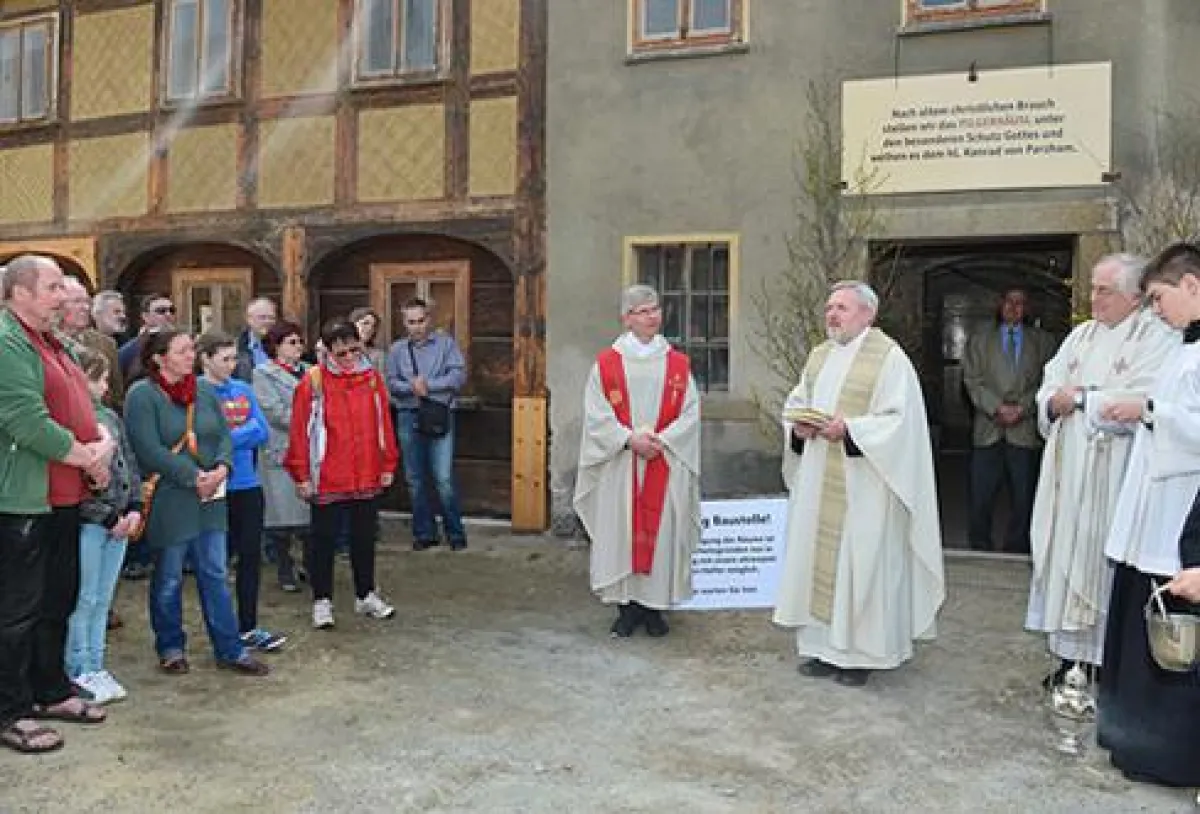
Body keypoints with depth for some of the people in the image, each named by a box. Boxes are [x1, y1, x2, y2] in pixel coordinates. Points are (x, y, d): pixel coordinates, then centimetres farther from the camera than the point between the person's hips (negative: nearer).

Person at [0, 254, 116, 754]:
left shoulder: (51, 343, 17)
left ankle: (52, 692, 33)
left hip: (64, 497, 10)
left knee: (58, 601, 18)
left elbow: (81, 408, 18)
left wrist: (97, 449, -1)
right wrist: (84, 455, -15)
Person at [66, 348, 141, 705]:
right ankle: (78, 672, 12)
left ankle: (95, 667, 22)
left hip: (119, 522, 7)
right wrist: (108, 517, -13)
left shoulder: (111, 416, 12)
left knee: (103, 600, 13)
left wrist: (134, 508, 3)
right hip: (87, 523, -7)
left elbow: (130, 464, 15)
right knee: (83, 600, 1)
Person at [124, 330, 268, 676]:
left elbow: (224, 434, 7)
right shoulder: (142, 394, -10)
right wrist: (194, 477, -19)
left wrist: (221, 468, -13)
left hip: (210, 498, 5)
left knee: (215, 575, 10)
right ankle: (170, 648, 27)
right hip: (168, 501, -5)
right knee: (168, 578, 10)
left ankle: (230, 650, 16)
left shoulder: (204, 391, 8)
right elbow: (150, 450, -18)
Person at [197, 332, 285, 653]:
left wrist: (227, 437, -11)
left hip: (248, 485, 5)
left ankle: (248, 627, 21)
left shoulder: (243, 390, 8)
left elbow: (263, 432, 2)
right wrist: (246, 431, -13)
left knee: (251, 555, 9)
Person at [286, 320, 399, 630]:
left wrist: (388, 464, 7)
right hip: (327, 480, -3)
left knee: (364, 538, 15)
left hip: (367, 477, 3)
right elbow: (300, 431, -7)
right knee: (324, 540, 8)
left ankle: (366, 595, 29)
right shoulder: (313, 381, -8)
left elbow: (384, 424, 7)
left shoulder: (372, 377, 2)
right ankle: (321, 600, 21)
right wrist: (302, 474, -7)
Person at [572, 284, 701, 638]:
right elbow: (597, 413, -3)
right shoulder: (606, 363, 2)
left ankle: (654, 606, 15)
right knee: (622, 530, 1)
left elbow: (690, 411, 1)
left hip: (666, 464, 1)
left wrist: (661, 440, -13)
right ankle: (627, 606, 12)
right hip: (620, 465, -1)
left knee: (662, 531, 3)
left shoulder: (678, 363, 7)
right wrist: (630, 439, -15)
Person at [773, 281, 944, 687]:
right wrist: (798, 425, -3)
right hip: (817, 484, 7)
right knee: (817, 555, 10)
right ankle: (824, 645, 22)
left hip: (861, 485, -7)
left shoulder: (889, 357, -8)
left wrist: (848, 429, -22)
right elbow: (795, 401, 18)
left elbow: (899, 421, -15)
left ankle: (861, 652, 13)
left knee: (859, 559, -1)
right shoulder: (819, 355, 13)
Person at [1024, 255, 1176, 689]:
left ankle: (1107, 662, 9)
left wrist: (1080, 397, -11)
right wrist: (1056, 402, -11)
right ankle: (1071, 655, 18)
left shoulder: (1157, 338, -6)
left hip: (1114, 472, -6)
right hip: (1069, 468, 6)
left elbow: (1140, 403, -19)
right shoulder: (1082, 335, 14)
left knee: (1104, 560, -3)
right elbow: (1048, 391, 11)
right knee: (1067, 555, 8)